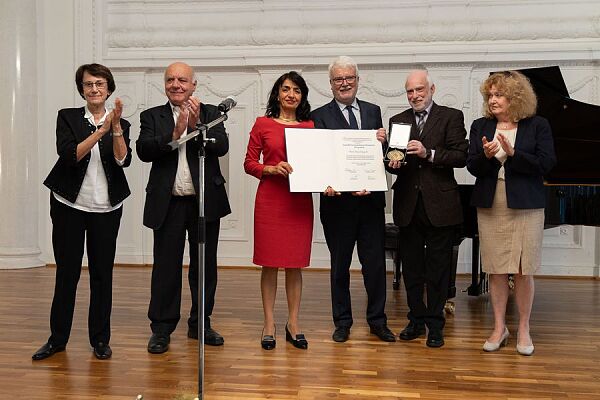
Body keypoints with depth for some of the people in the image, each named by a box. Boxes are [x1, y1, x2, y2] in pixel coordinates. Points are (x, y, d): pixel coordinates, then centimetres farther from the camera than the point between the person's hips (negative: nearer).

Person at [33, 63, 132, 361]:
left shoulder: (120, 124, 6)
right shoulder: (67, 117, 1)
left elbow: (123, 160, -10)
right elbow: (68, 155, -14)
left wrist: (115, 127, -20)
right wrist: (101, 130, -20)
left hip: (106, 208, 1)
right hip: (69, 205, -1)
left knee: (102, 273, 5)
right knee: (67, 272, 4)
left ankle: (100, 339, 16)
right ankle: (57, 338, 17)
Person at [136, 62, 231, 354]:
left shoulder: (210, 113, 6)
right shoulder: (152, 116, 6)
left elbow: (222, 146, -9)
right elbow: (144, 151, -10)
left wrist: (196, 125, -22)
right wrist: (175, 133, -21)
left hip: (206, 201, 1)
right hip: (168, 204, -1)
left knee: (205, 265, 11)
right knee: (166, 267, 4)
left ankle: (201, 323, 26)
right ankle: (161, 329, 15)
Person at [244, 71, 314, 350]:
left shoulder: (310, 126, 9)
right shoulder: (262, 124, 4)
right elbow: (249, 163, 3)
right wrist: (272, 169, -13)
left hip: (300, 200, 2)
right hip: (269, 199, -2)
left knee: (295, 264, 6)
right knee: (269, 263, 3)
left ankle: (293, 324, 17)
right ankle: (269, 325, 14)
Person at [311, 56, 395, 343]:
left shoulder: (373, 111, 12)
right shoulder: (320, 116, 0)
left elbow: (381, 151, 8)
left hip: (371, 200, 3)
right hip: (338, 201, -2)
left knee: (375, 263, 7)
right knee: (340, 265, 10)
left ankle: (377, 320, 23)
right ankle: (342, 322, 23)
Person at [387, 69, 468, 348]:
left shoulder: (451, 117, 1)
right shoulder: (397, 120, 12)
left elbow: (461, 156, -9)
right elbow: (392, 159, 9)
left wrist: (428, 154, -21)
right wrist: (393, 164, -13)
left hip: (439, 204, -3)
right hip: (408, 204, 3)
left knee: (438, 267, 5)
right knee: (411, 267, 11)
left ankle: (435, 324, 16)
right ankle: (416, 319, 24)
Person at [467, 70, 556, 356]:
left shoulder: (537, 126, 0)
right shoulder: (480, 126, 7)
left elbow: (545, 165, -8)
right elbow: (472, 167, 2)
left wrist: (512, 153, -20)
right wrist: (486, 155, -19)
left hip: (526, 206, -2)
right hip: (491, 207, 2)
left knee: (523, 271, 2)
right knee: (496, 270, 6)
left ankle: (523, 330, 17)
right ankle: (499, 328, 18)